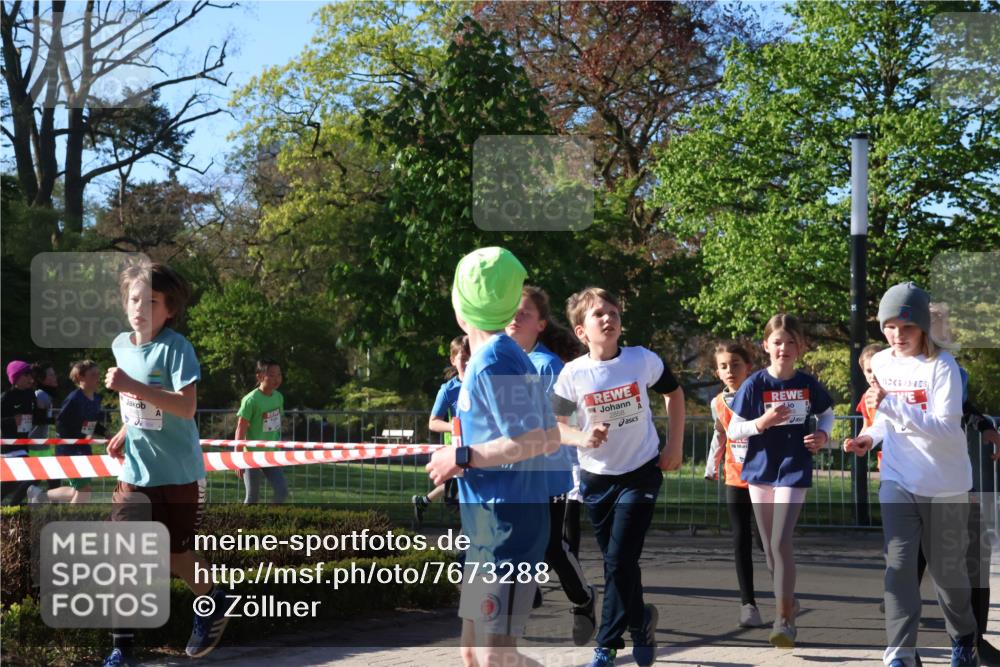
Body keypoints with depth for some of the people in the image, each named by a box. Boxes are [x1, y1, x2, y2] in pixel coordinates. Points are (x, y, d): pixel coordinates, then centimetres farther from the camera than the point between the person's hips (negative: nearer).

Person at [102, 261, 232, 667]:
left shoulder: (175, 348, -15)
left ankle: (214, 603, 37)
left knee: (173, 555, 7)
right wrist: (125, 432, 10)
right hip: (135, 472, 5)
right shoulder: (121, 345, 5)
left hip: (178, 474, -5)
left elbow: (186, 406, -27)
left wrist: (132, 386, -33)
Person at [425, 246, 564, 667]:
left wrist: (464, 458, -15)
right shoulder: (503, 355, 12)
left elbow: (544, 439, -23)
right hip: (491, 522, 10)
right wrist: (465, 459, 10)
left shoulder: (493, 360, -16)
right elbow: (540, 433, 15)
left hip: (506, 523, -10)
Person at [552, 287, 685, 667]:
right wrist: (583, 437, -23)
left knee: (620, 561, -11)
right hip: (597, 479, 2)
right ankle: (640, 621, 35)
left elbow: (674, 394, 6)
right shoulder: (573, 374, -11)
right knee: (616, 562, 11)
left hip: (641, 473, -2)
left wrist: (675, 447, 2)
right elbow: (553, 424, -3)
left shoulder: (643, 360, -11)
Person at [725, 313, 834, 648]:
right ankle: (787, 601, 35)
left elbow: (826, 414, 15)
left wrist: (822, 435, -6)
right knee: (769, 547, 12)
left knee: (781, 542, -15)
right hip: (760, 470, 2)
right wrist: (761, 423, -22)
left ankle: (784, 620, -9)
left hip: (794, 470, -2)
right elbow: (732, 431, -4)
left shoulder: (808, 384, -3)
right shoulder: (754, 385, -7)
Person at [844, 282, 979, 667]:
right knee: (898, 566, -8)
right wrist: (871, 437, -4)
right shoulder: (881, 363, 2)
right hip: (898, 481, 3)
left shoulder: (941, 365, -15)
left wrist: (892, 406, -32)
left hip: (944, 484, -3)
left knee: (947, 569, 10)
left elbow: (946, 428, -24)